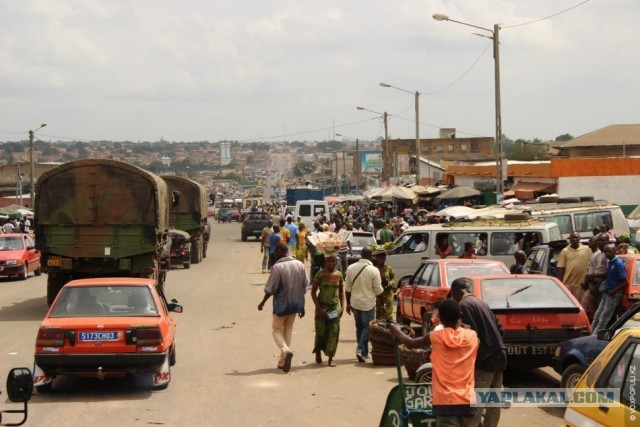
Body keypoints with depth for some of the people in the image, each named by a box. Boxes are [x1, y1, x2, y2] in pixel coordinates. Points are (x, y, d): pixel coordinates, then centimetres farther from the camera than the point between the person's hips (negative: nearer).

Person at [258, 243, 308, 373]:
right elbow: (304, 287, 6)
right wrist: (302, 307, 15)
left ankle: (285, 350, -20)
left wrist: (262, 303, 2)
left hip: (281, 305, -5)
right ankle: (283, 361, 17)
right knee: (288, 331, 16)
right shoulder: (299, 265, 1)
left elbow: (270, 289, -14)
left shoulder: (277, 267, -17)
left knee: (277, 330, 8)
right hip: (295, 304, 5)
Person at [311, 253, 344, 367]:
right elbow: (313, 291, -6)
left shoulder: (339, 275, 3)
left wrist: (342, 306, 3)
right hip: (322, 306, -3)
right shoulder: (320, 274, -8)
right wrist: (319, 308, -13)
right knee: (321, 331, 1)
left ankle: (330, 358, 4)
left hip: (335, 307, 3)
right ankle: (318, 353, 27)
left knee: (333, 332, -2)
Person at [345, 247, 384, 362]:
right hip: (368, 303, -5)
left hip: (355, 302, 5)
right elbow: (378, 290, -10)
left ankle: (364, 352, 22)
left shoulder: (351, 268, -1)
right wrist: (382, 304, 3)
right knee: (367, 327, 5)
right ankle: (360, 350, -11)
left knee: (359, 327, 16)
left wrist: (348, 303, 14)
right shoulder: (373, 270, -14)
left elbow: (347, 288, 5)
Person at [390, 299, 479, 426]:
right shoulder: (472, 336, 2)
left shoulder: (436, 337, -3)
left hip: (445, 402, -3)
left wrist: (397, 331, 34)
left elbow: (411, 343, 15)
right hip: (467, 401, 3)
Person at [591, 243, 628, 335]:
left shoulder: (619, 263, -15)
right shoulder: (609, 262, 11)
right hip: (606, 294, 9)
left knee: (604, 317, -6)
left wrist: (613, 291, -19)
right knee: (597, 316, 11)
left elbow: (625, 282, -18)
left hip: (614, 295, -9)